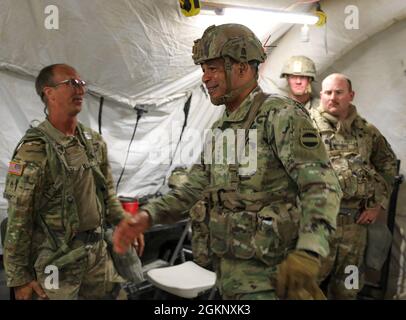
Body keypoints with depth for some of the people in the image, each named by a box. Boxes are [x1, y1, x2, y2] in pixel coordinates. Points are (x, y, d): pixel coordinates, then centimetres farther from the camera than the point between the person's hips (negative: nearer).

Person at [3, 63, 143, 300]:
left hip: (98, 252, 6)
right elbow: (18, 220, -13)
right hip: (57, 260, -6)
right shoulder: (33, 151, -15)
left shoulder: (95, 141, 5)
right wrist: (19, 277, -10)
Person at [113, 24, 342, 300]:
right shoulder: (221, 129, 12)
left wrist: (307, 255, -36)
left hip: (267, 275, -7)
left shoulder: (280, 115, -13)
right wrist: (147, 216, 0)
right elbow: (194, 188, 15)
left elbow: (323, 186, -22)